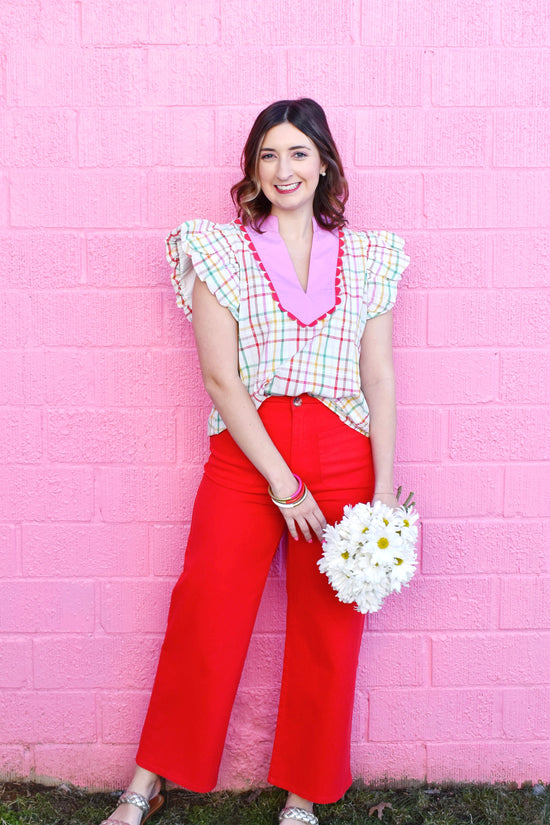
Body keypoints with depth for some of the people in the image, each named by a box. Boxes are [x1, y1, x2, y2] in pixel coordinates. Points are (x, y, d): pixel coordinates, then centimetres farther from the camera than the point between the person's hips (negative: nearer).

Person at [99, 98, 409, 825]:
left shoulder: (367, 257, 8)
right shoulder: (222, 250, 1)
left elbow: (379, 377, 5)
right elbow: (220, 377, -6)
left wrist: (384, 488, -2)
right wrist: (284, 484, -11)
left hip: (341, 458, 2)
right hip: (244, 454, -2)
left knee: (328, 629, 8)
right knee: (203, 620, 3)